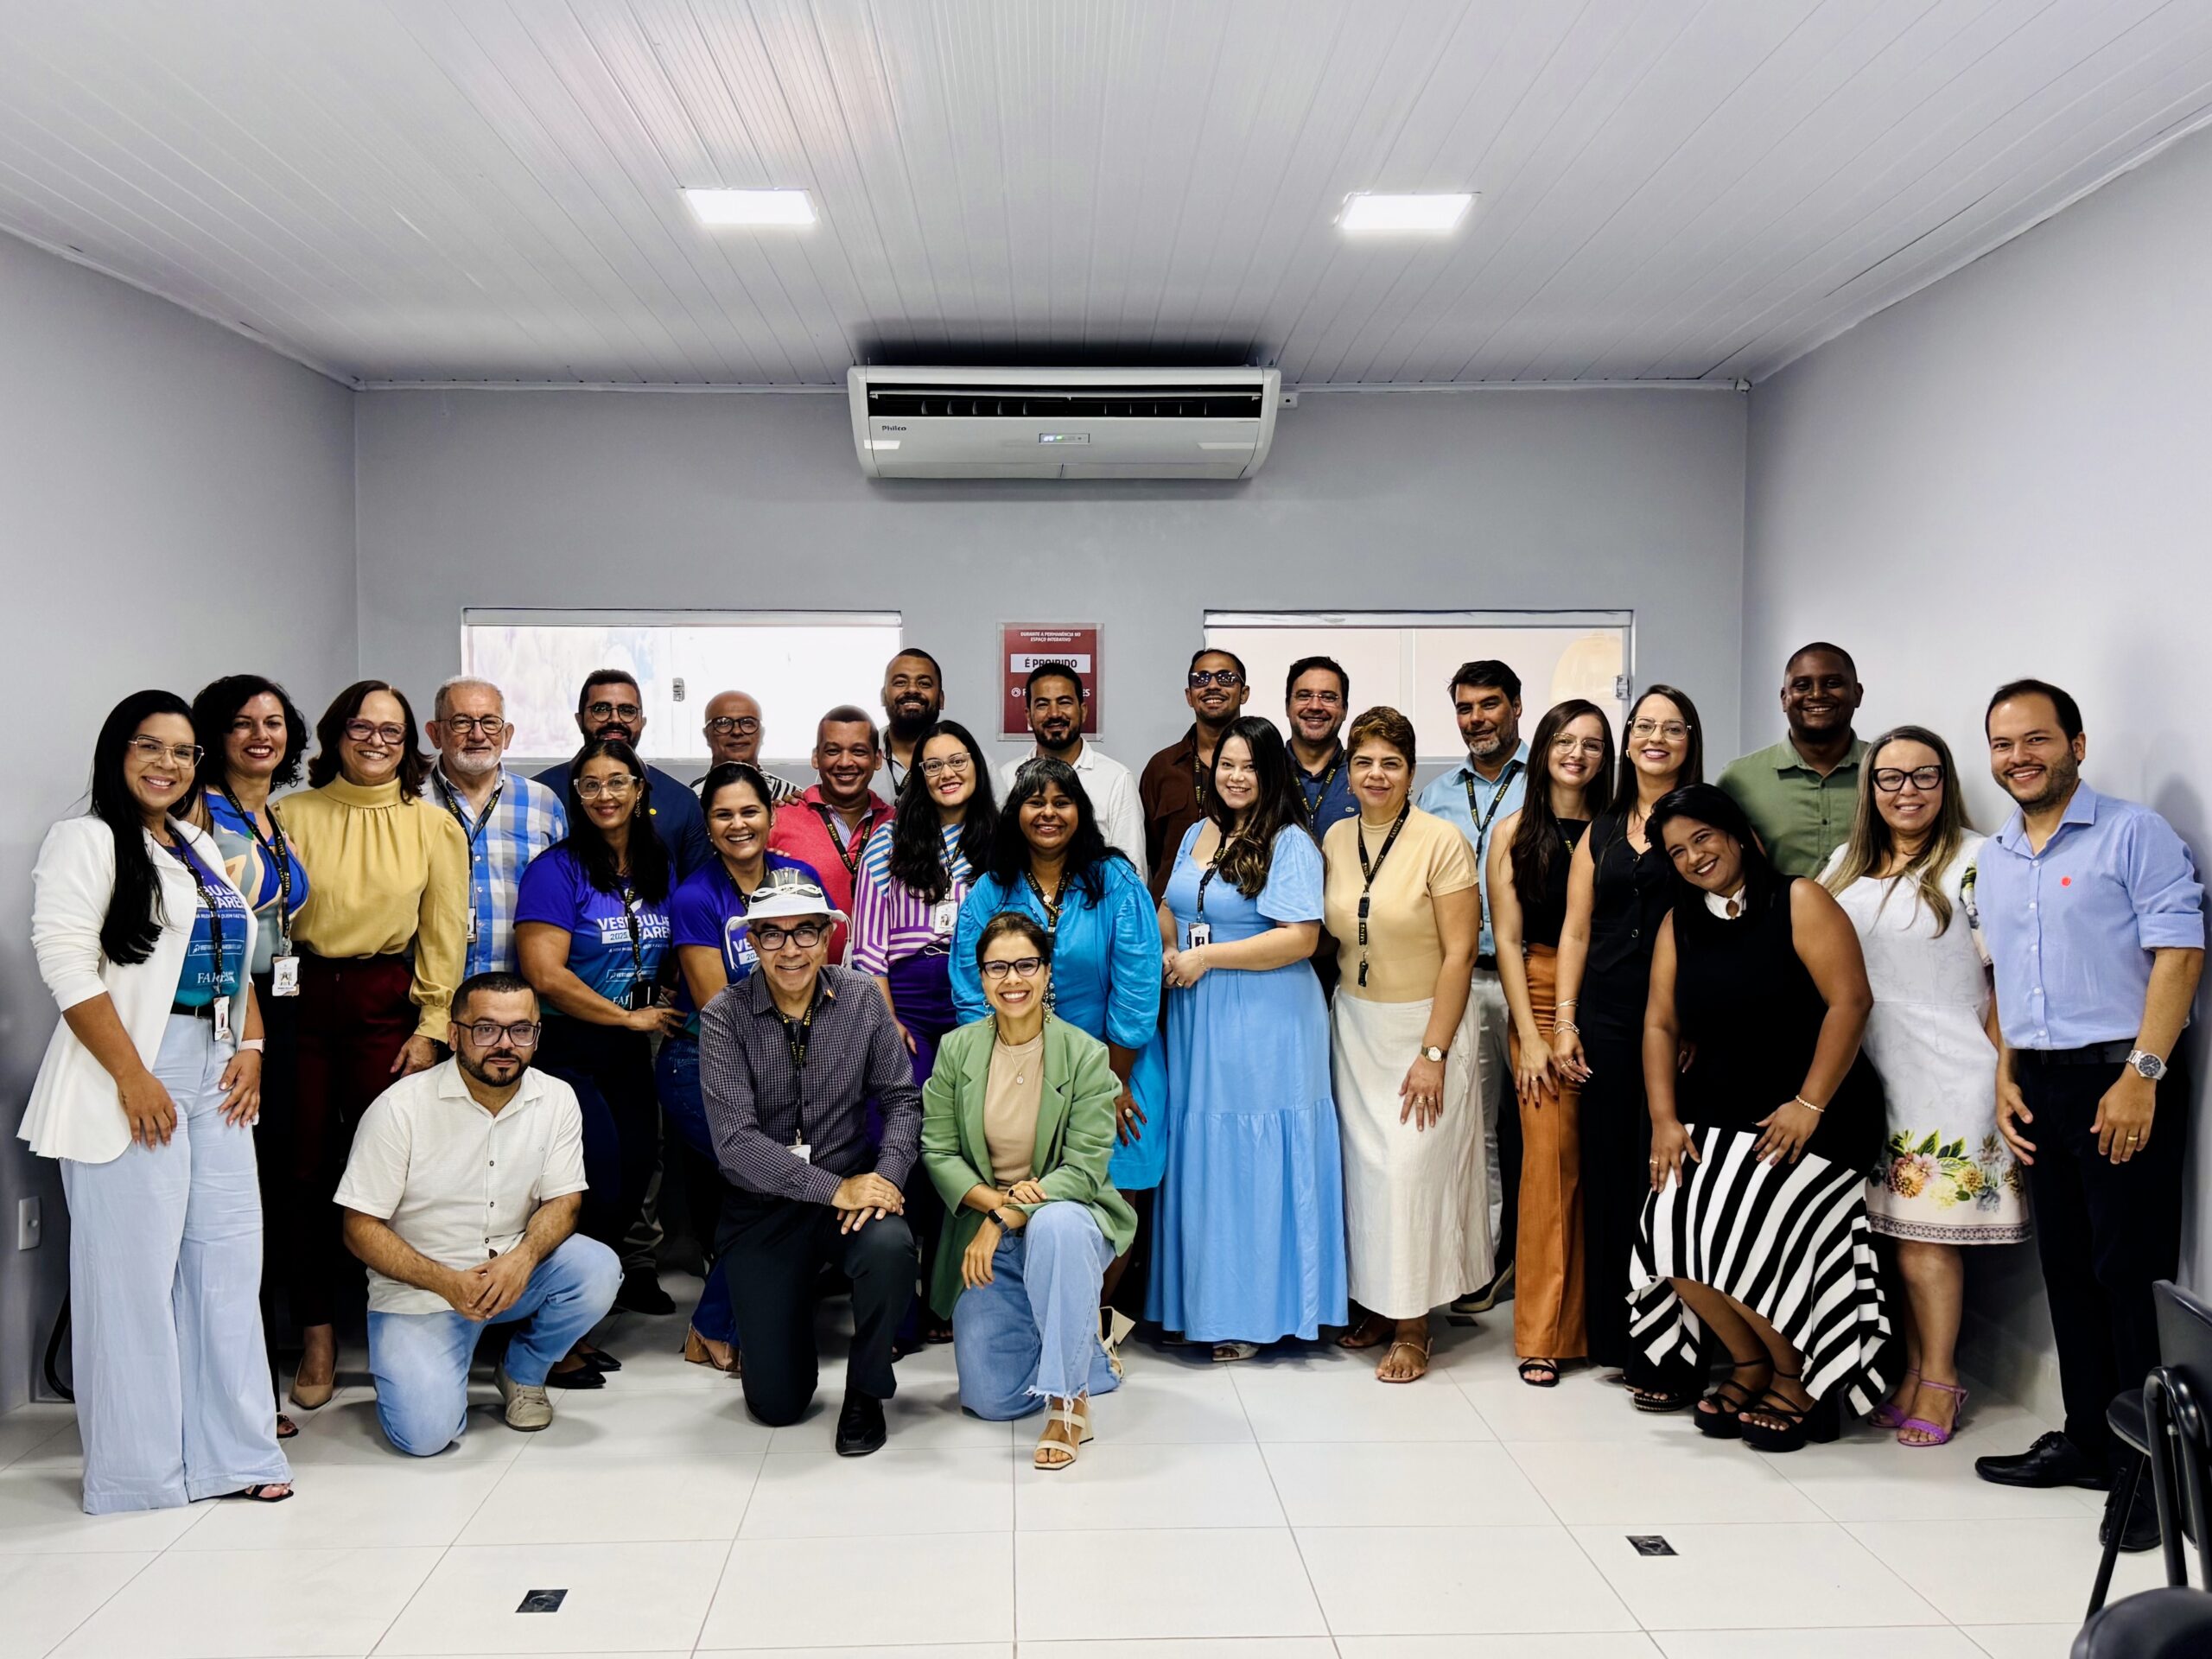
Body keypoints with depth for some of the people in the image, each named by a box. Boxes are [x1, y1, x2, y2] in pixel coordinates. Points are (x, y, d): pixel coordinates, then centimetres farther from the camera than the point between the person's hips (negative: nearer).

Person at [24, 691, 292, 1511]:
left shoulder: (202, 848, 18)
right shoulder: (86, 840, -4)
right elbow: (67, 961, -13)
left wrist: (252, 1047, 5)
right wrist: (131, 1075, -17)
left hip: (217, 1070, 7)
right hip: (135, 1073, -7)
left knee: (227, 1257, 7)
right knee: (134, 1266, -2)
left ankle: (227, 1450, 16)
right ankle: (137, 1465, 10)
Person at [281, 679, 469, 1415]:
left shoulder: (434, 826, 7)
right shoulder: (292, 814, 5)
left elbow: (445, 935, 5)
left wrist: (432, 1026, -3)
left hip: (388, 1003, 0)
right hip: (303, 998, 0)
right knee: (306, 1169, 1)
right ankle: (316, 1338, 13)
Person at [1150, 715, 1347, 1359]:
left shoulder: (1291, 845, -9)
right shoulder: (1196, 835, 13)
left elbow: (1300, 939, -17)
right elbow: (1169, 909, 22)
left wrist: (1206, 957, -15)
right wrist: (1167, 952, 0)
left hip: (1264, 1026, -6)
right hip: (1195, 1019, 7)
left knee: (1252, 1160, -1)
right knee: (1199, 1156, 10)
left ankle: (1253, 1312, 10)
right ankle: (1198, 1298, 20)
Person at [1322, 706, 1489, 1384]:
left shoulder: (1441, 840, -13)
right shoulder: (1335, 840, 3)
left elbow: (1459, 954, -13)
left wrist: (1433, 1053, -16)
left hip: (1425, 1023, -5)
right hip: (1355, 1023, 5)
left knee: (1411, 1167, -5)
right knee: (1363, 1166, 7)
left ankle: (1413, 1327, 9)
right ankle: (1376, 1304, 22)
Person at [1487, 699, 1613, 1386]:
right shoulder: (1515, 831, 7)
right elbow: (1506, 938, 3)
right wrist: (1530, 1034, -4)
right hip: (1539, 1000, -1)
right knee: (1550, 1158, -6)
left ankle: (1591, 1321, 15)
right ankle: (1543, 1335, 2)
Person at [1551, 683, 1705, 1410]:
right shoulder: (1601, 831, 15)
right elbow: (1576, 931, 14)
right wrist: (1564, 1020, 5)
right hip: (1605, 1021, 4)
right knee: (1609, 1176, 6)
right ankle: (1616, 1337, 17)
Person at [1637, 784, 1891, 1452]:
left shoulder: (1799, 901, -7)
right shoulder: (1679, 923, 9)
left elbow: (1850, 1001, -13)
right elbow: (1661, 1024, 8)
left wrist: (1809, 1106, -17)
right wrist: (1665, 1119, -3)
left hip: (1806, 1119, -5)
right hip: (1713, 1116, 5)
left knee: (1746, 1239, -19)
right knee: (1672, 1229, -13)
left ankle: (1796, 1380, 7)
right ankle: (1750, 1365, 11)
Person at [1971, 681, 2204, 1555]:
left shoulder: (2133, 834, -5)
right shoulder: (1993, 861, 15)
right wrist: (2006, 1079, 11)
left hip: (2121, 1077, -6)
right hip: (2041, 1083, 7)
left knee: (2132, 1272, -4)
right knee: (2067, 1269, 12)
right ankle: (2089, 1440, 23)